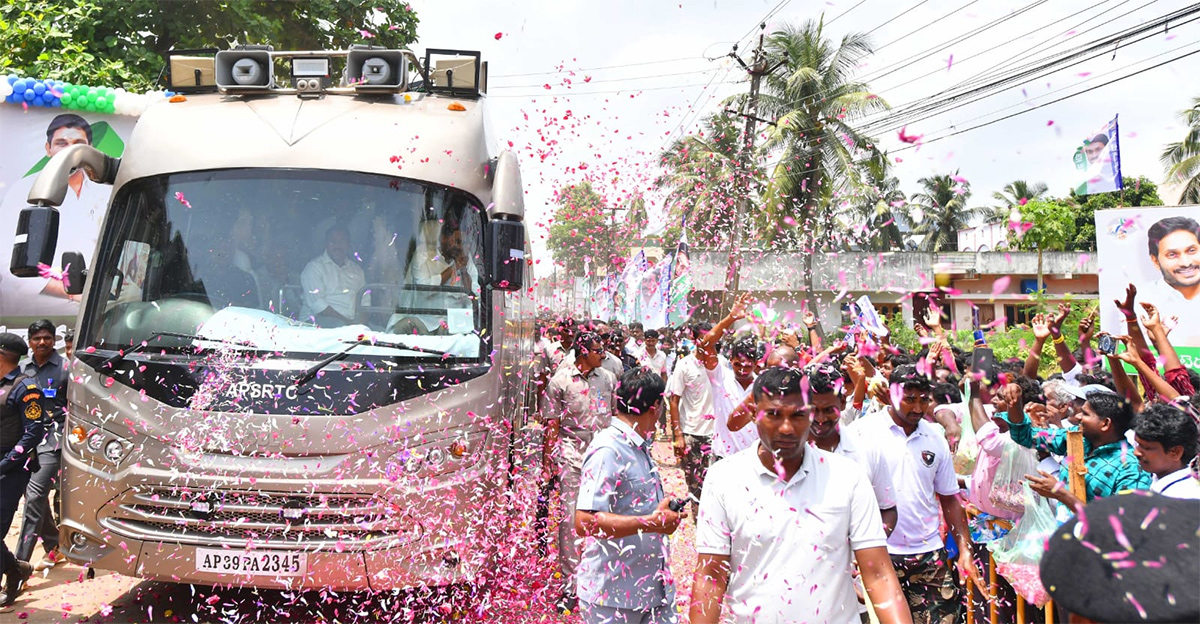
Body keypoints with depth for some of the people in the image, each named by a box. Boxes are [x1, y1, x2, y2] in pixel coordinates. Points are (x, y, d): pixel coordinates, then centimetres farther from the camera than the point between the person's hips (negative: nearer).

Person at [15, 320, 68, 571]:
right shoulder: (23, 369, 11)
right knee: (34, 498, 12)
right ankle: (54, 547, 27)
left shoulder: (65, 368, -3)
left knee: (34, 498, -13)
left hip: (52, 441, -6)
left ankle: (20, 563, -14)